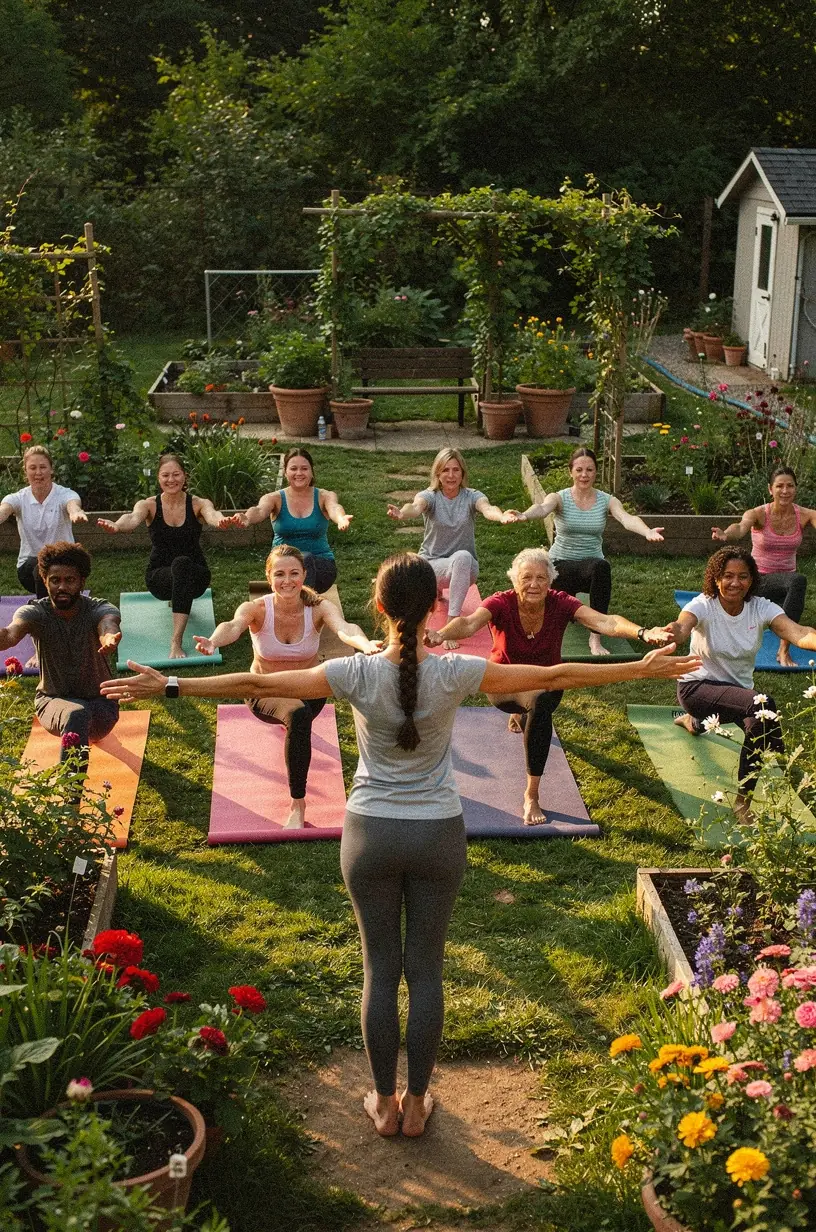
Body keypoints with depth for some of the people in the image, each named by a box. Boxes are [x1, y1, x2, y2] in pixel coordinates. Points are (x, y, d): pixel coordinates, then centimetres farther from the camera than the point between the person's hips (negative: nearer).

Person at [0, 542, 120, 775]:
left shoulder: (99, 609, -15)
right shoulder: (35, 612, -13)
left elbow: (108, 625, -40)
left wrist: (110, 639, -67)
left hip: (100, 702, 1)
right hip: (52, 700, -1)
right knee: (76, 714, -35)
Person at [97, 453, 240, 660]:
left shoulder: (198, 504, -5)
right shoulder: (149, 505, -5)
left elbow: (212, 515, -29)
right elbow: (133, 518, -28)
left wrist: (221, 521, -56)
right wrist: (116, 526, -53)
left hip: (196, 574, 0)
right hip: (159, 576, 0)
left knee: (182, 563, -37)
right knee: (181, 566, -35)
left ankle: (176, 641, -39)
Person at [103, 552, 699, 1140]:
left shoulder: (358, 674, -16)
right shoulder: (454, 673, -15)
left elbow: (256, 682, -13)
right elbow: (554, 676, -10)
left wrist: (170, 686, -5)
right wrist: (642, 670, -2)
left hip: (371, 836, 0)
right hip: (439, 834, 0)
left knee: (380, 968, 14)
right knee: (426, 969, 14)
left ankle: (384, 1102, 26)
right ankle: (416, 1102, 26)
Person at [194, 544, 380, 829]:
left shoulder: (319, 608, -18)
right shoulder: (256, 609, -19)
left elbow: (343, 627, -40)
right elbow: (233, 626, -42)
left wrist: (364, 643, -64)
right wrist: (214, 642, -67)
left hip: (308, 690, 2)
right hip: (266, 693, -2)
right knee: (298, 715, -35)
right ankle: (297, 802, -26)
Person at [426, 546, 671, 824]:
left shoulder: (560, 603, -22)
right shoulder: (501, 604, -26)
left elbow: (604, 621, -37)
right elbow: (469, 623, -46)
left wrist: (642, 633, -55)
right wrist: (441, 634, -69)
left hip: (547, 683, 3)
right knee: (539, 700, -36)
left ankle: (532, 795, -9)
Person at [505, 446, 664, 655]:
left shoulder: (607, 501, -1)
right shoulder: (559, 498, -5)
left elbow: (627, 518, -21)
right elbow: (542, 508, -29)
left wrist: (647, 532, -45)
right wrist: (524, 515, -55)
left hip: (591, 563, 0)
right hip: (561, 565, 0)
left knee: (601, 567, -36)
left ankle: (595, 638, -34)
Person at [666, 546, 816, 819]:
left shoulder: (762, 608, -11)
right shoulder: (704, 605, -17)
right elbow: (681, 627, -40)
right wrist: (673, 631, -66)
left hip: (739, 690, 7)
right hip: (698, 687, -7)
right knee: (763, 705, -30)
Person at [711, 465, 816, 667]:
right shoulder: (759, 514, -18)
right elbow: (741, 527, -41)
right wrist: (726, 535, -66)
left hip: (785, 579, 5)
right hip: (759, 580, -5)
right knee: (798, 581, -33)